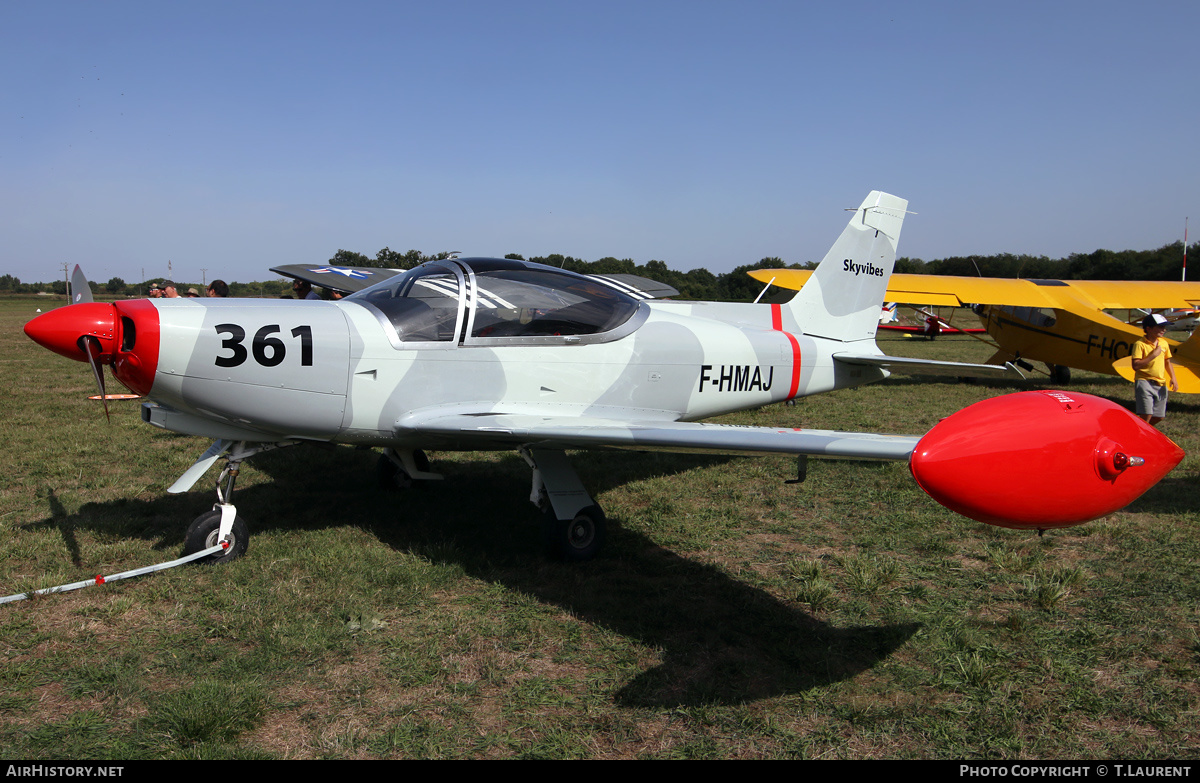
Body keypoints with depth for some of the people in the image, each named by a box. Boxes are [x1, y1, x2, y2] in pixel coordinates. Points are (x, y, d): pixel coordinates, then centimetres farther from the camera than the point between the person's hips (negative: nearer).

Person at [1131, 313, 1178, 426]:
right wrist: (1153, 355, -19)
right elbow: (1136, 366, -18)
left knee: (1159, 416, 9)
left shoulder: (1164, 343, 11)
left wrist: (1173, 378, 6)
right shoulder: (1140, 344, -10)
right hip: (1144, 382, -7)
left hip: (1161, 384, 7)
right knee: (1146, 415, -15)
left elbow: (1167, 363, 19)